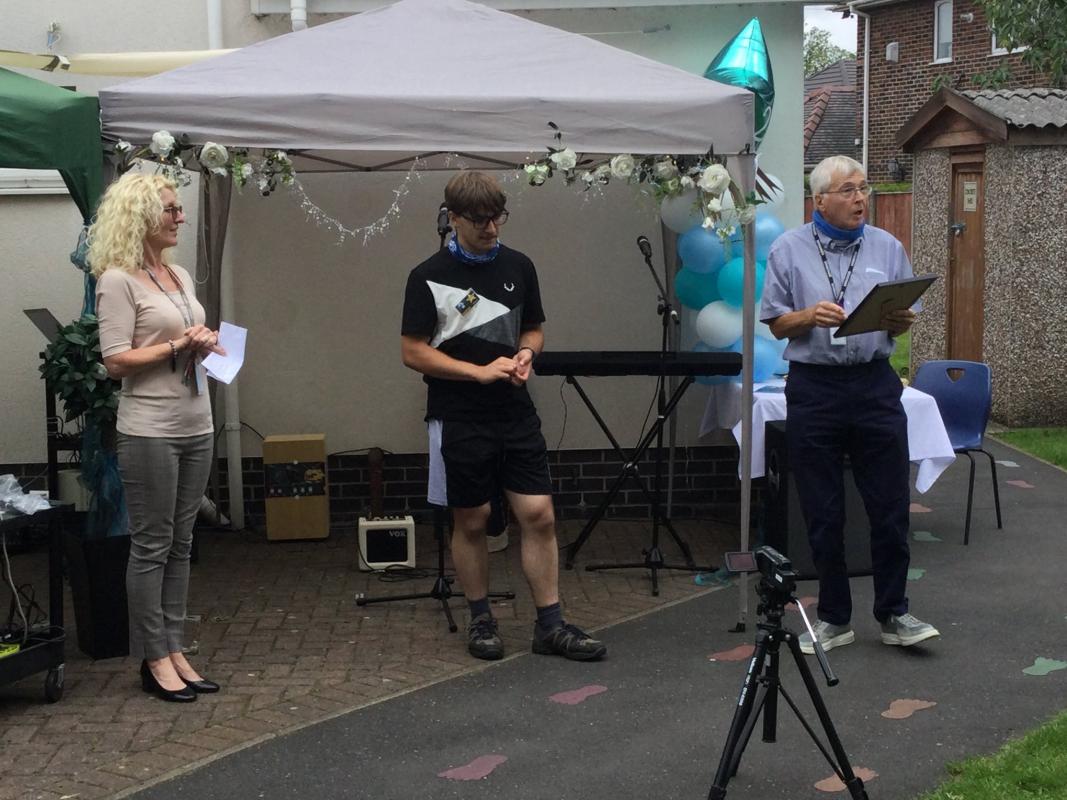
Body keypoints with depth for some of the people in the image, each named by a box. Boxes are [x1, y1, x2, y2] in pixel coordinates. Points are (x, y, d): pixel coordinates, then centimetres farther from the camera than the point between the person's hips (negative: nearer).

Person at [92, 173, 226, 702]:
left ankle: (173, 650, 18)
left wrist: (205, 344, 0)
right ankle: (154, 660, 8)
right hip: (150, 431, -7)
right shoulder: (118, 280, -10)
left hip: (196, 426, 8)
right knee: (152, 546, 0)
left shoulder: (180, 275, 13)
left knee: (180, 544, 11)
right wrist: (177, 346, -16)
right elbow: (116, 360, -15)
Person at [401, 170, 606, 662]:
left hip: (515, 414, 4)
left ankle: (550, 625, 7)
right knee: (471, 521, 6)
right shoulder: (429, 276, -6)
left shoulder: (518, 267, 7)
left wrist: (526, 352, -5)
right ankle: (480, 620, 21)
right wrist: (480, 371, -16)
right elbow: (413, 352, -8)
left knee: (539, 514, -1)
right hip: (460, 419, -3)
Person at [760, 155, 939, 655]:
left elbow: (904, 321, 12)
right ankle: (834, 618, 17)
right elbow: (776, 324, 3)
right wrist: (811, 316, -16)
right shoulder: (788, 250, 4)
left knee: (890, 507, 1)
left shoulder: (887, 248, 9)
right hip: (814, 388, -1)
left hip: (875, 384, 1)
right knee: (823, 514, 5)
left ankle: (893, 615, 15)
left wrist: (900, 321, -11)